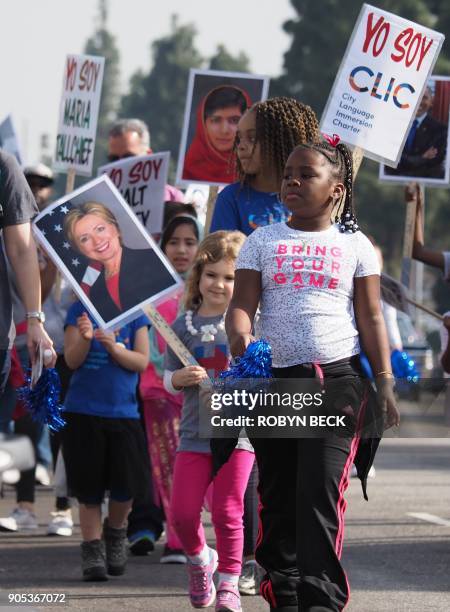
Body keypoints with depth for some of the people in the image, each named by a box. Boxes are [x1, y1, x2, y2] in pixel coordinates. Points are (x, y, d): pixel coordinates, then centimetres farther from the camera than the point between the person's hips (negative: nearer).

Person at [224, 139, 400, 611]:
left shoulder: (354, 245, 7)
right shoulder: (262, 241, 10)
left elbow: (371, 319, 7)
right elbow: (242, 304, 1)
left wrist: (384, 382, 1)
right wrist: (240, 337, -21)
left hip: (337, 378, -2)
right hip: (274, 378, 3)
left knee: (319, 492, -14)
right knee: (277, 496, 6)